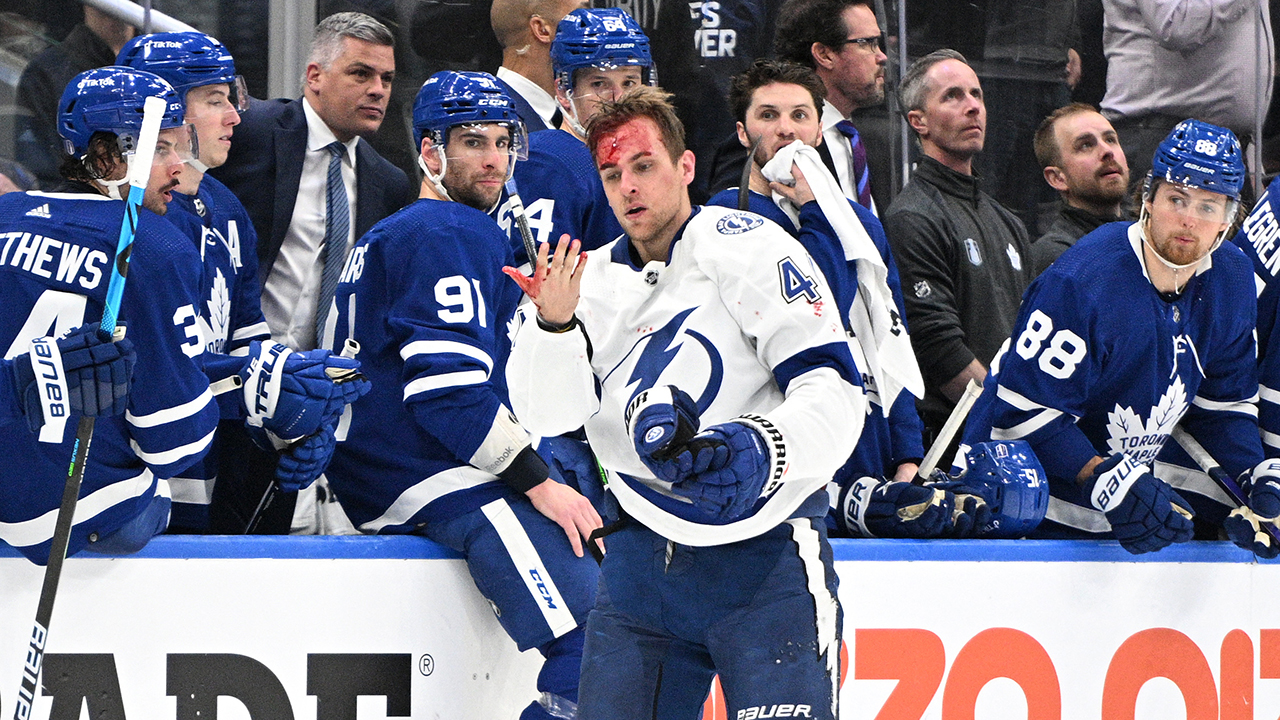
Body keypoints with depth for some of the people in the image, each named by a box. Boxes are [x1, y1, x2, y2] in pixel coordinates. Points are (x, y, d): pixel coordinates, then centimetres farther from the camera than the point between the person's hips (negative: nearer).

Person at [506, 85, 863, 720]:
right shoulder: (594, 279, 12)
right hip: (641, 562, 5)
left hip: (763, 548, -5)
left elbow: (835, 393, -13)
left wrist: (764, 449, -32)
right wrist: (553, 323, -17)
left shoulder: (747, 248, -6)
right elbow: (548, 415, 1)